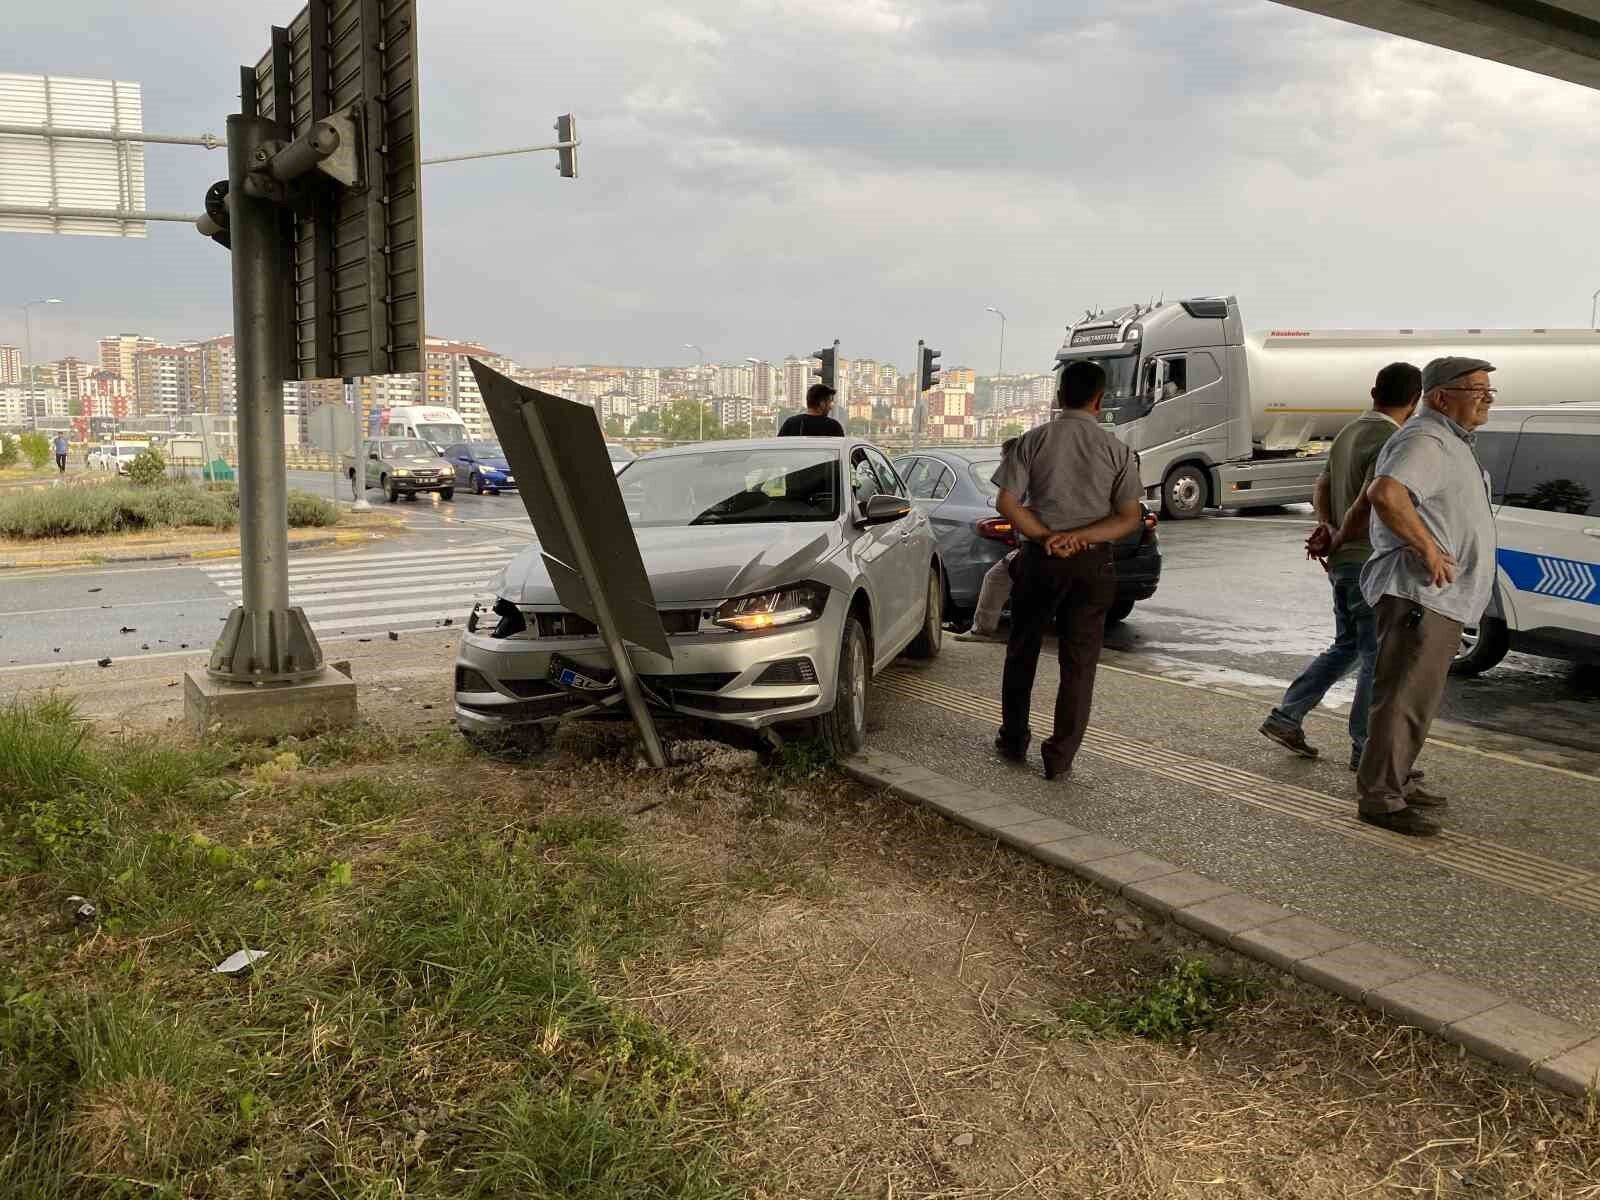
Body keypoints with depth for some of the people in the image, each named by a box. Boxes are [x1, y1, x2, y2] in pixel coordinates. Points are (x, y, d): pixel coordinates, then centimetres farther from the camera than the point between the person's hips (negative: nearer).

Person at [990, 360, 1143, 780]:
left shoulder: (1034, 440, -2)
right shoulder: (1115, 450, -2)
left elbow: (1006, 503, -7)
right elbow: (1130, 517, -6)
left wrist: (1046, 536, -8)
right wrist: (1079, 537, -12)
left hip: (1040, 557, 1)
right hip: (1093, 563, 0)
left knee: (1022, 651, 17)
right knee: (1078, 663, 7)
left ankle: (1014, 740, 27)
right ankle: (1060, 758, 9)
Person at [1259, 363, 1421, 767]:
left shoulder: (1349, 432, 11)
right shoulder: (1390, 442, -18)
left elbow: (1322, 488, 17)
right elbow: (1366, 504, -25)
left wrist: (1328, 528, 0)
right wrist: (1336, 542, -9)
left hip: (1344, 563, 9)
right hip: (1370, 564, -9)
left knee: (1347, 646, 20)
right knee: (1379, 658, 1)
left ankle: (1285, 718, 19)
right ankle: (1366, 749, 8)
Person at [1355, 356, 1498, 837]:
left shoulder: (1449, 442, 21)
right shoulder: (1425, 441, -15)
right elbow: (1384, 493, -34)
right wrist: (1429, 549, -26)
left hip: (1440, 597, 11)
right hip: (1420, 594, -11)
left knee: (1418, 696, 18)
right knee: (1404, 697, -8)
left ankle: (1391, 783, 28)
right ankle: (1379, 798, -3)